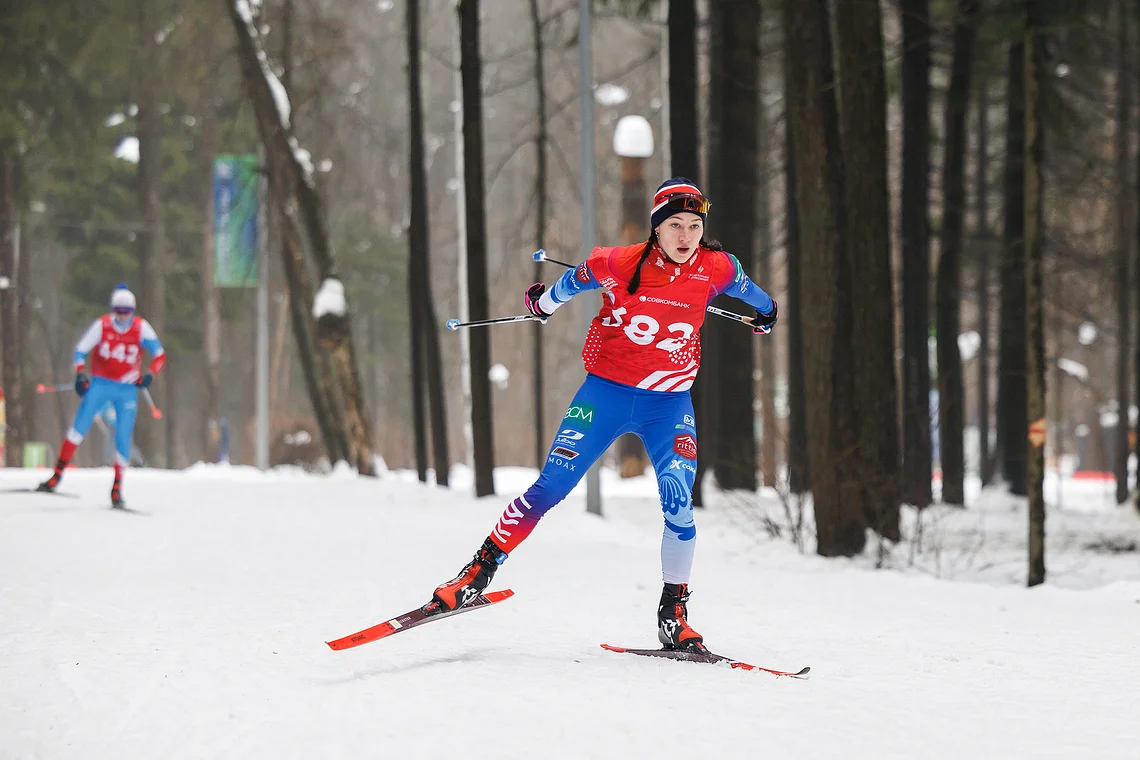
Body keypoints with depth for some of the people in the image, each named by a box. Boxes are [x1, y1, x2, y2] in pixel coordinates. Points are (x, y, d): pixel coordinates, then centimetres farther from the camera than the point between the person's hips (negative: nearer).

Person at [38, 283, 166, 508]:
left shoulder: (141, 328, -6)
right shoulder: (102, 325, -7)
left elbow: (160, 355, -4)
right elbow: (80, 350, 0)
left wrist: (151, 373, -23)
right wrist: (80, 374, -15)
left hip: (128, 390, 0)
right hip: (100, 384, 0)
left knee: (123, 438, -5)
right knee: (80, 426, -13)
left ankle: (117, 487, 6)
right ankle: (57, 474, -9)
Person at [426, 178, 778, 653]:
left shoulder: (717, 269, -8)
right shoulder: (618, 265, -14)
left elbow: (746, 290, 17)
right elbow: (573, 282, 7)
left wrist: (765, 311, 37)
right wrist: (542, 303, 26)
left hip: (670, 403, 1)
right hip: (607, 391, -1)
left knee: (678, 505, -13)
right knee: (550, 488, -5)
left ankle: (673, 616, 0)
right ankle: (479, 572, 6)